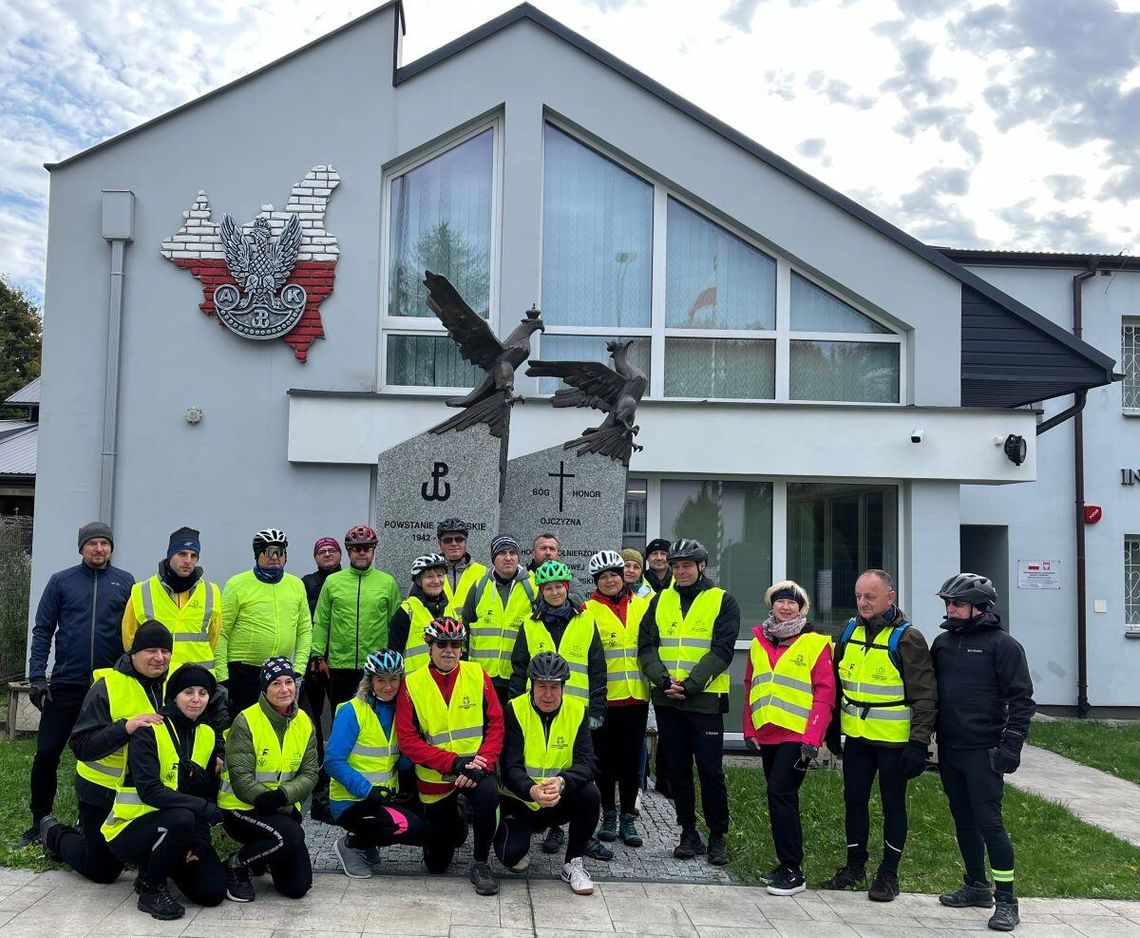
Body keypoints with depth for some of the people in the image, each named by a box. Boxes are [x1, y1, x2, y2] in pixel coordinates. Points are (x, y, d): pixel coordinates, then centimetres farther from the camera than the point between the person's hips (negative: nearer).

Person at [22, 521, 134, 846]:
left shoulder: (125, 582, 4)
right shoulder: (61, 582, 4)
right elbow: (43, 630, 3)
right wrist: (37, 676, -5)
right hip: (66, 684, 0)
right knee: (46, 753, 1)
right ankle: (40, 822, 16)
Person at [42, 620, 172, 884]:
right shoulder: (107, 687, -19)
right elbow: (81, 746, -24)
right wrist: (125, 727, -38)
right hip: (103, 791, -5)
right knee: (102, 870, 5)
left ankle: (88, 831, 38)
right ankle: (54, 833, 33)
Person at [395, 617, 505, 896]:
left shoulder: (478, 676, -5)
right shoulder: (412, 684, -9)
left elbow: (495, 725, -5)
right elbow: (408, 741, -13)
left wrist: (480, 764, -21)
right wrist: (454, 762, -22)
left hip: (475, 770, 0)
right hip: (434, 778, 1)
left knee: (487, 794, -36)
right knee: (437, 864, 8)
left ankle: (481, 863, -10)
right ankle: (456, 818, 42)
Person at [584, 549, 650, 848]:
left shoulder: (643, 606, 8)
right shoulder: (588, 611, 0)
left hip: (636, 696, 2)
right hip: (603, 697, -2)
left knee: (632, 758, 7)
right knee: (605, 758, 6)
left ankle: (628, 819, 16)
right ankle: (609, 815, 19)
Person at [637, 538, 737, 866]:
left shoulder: (723, 602, 0)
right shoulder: (661, 600, 10)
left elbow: (721, 652, -9)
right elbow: (646, 646, 3)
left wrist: (689, 685, -17)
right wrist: (664, 681, -13)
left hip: (705, 700, -4)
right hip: (666, 700, 4)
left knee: (711, 770, 0)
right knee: (676, 769, 9)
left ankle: (717, 837, 13)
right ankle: (689, 833, 21)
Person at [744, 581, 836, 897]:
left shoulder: (816, 644, -4)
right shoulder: (759, 642, 12)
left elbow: (824, 693, -9)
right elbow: (750, 688, 17)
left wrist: (812, 738, -15)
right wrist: (749, 728, 10)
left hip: (797, 736, -6)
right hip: (766, 734, 6)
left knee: (780, 793, -13)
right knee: (780, 797, 12)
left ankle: (792, 871, -5)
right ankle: (787, 865, 24)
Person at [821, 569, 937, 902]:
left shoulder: (906, 638, -12)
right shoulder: (850, 632, 6)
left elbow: (924, 696, -12)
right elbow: (837, 683, 16)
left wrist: (919, 742, -16)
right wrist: (832, 729, 17)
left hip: (894, 740, -5)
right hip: (856, 737, 5)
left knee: (893, 805, 7)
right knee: (854, 801, 12)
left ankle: (889, 874, 18)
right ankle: (854, 867, 25)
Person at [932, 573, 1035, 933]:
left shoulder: (1002, 644, -7)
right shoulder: (943, 642, 11)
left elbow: (1021, 700, -9)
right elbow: (929, 691, 18)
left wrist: (1010, 746, -15)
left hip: (983, 752, -6)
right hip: (949, 749, 7)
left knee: (988, 821, -7)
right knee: (963, 820, 14)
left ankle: (1006, 900, 2)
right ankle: (976, 887, 27)